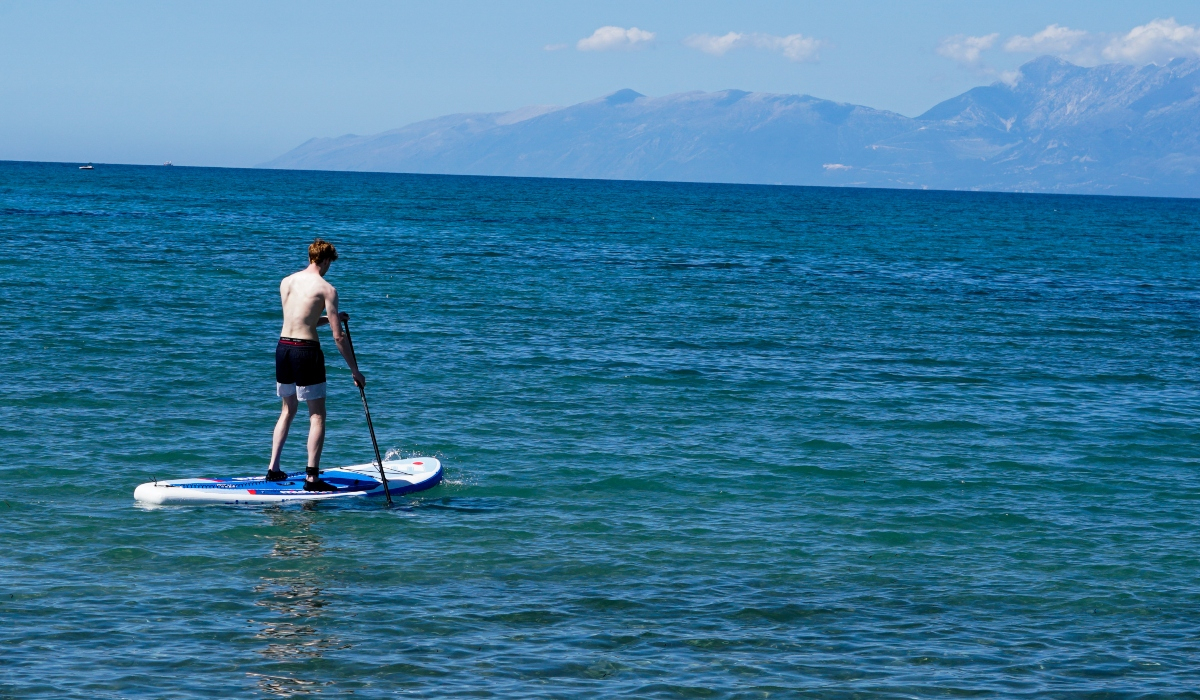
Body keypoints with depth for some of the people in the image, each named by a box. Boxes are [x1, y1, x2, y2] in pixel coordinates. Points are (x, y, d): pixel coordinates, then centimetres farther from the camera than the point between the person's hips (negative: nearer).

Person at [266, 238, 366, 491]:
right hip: (307, 351, -6)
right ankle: (312, 478, -2)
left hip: (283, 347, 6)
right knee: (317, 415, 2)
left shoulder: (286, 282, 10)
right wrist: (355, 371, -2)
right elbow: (338, 337, -9)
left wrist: (331, 317, 26)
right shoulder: (326, 288, -7)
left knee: (288, 410, 22)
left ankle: (273, 469, 21)